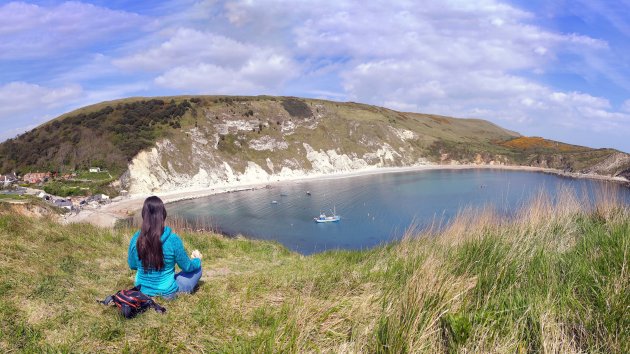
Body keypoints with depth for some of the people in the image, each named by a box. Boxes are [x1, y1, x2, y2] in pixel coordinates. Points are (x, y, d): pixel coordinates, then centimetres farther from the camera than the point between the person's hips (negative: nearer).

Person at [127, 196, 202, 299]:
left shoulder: (136, 239, -14)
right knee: (197, 268, 14)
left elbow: (132, 265, 3)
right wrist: (197, 260, 12)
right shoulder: (173, 239, -24)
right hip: (167, 293, -4)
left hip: (142, 291, 5)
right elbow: (187, 267, -10)